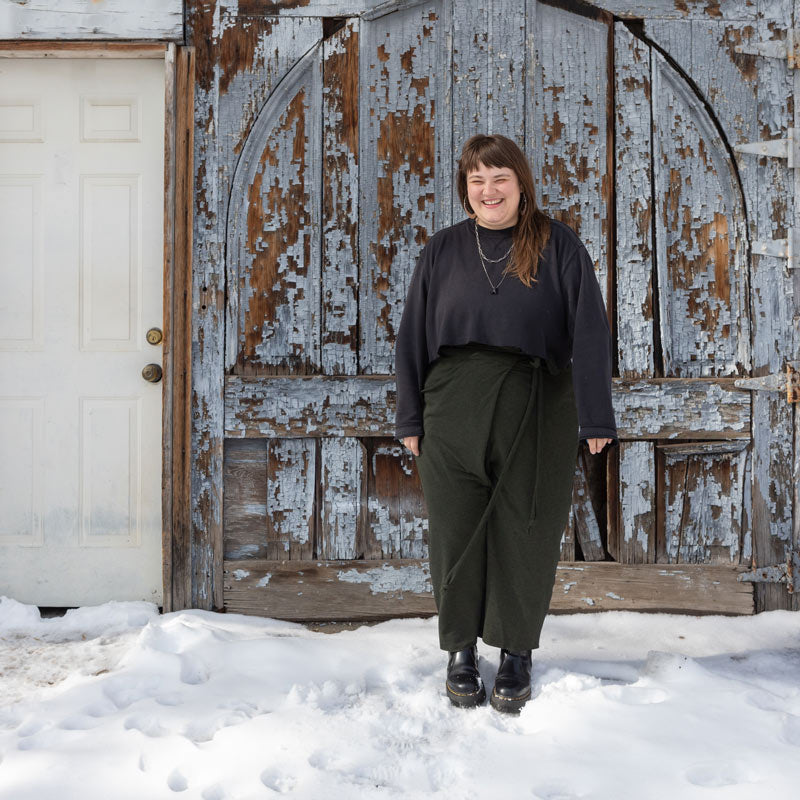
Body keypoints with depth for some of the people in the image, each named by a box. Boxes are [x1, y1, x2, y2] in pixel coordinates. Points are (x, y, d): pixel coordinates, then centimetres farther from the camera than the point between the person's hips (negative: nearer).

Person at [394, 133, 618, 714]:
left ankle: (516, 655, 21)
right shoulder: (443, 251, 10)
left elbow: (589, 332, -1)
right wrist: (410, 419, 7)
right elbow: (414, 334, 11)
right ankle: (461, 650, 22)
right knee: (457, 533, 5)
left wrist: (596, 417, -7)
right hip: (454, 410, 2)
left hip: (537, 413, -1)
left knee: (526, 534, 5)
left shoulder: (558, 246, 3)